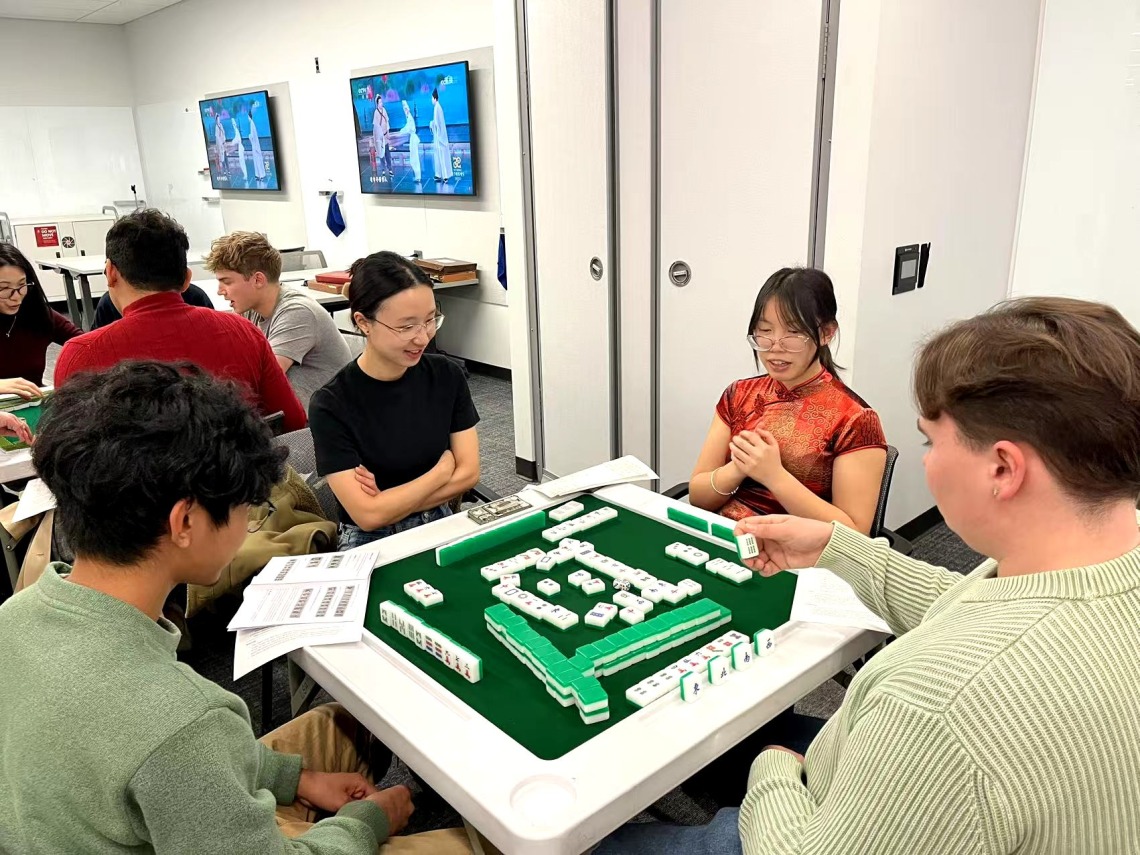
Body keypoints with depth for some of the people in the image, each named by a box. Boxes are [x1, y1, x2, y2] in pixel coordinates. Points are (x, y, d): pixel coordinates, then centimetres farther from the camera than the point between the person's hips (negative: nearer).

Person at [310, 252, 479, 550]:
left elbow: (468, 472, -1)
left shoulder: (447, 375, -1)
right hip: (372, 543, -3)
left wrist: (392, 502, -11)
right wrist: (442, 471, -6)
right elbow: (368, 515, -14)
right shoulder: (331, 405, -13)